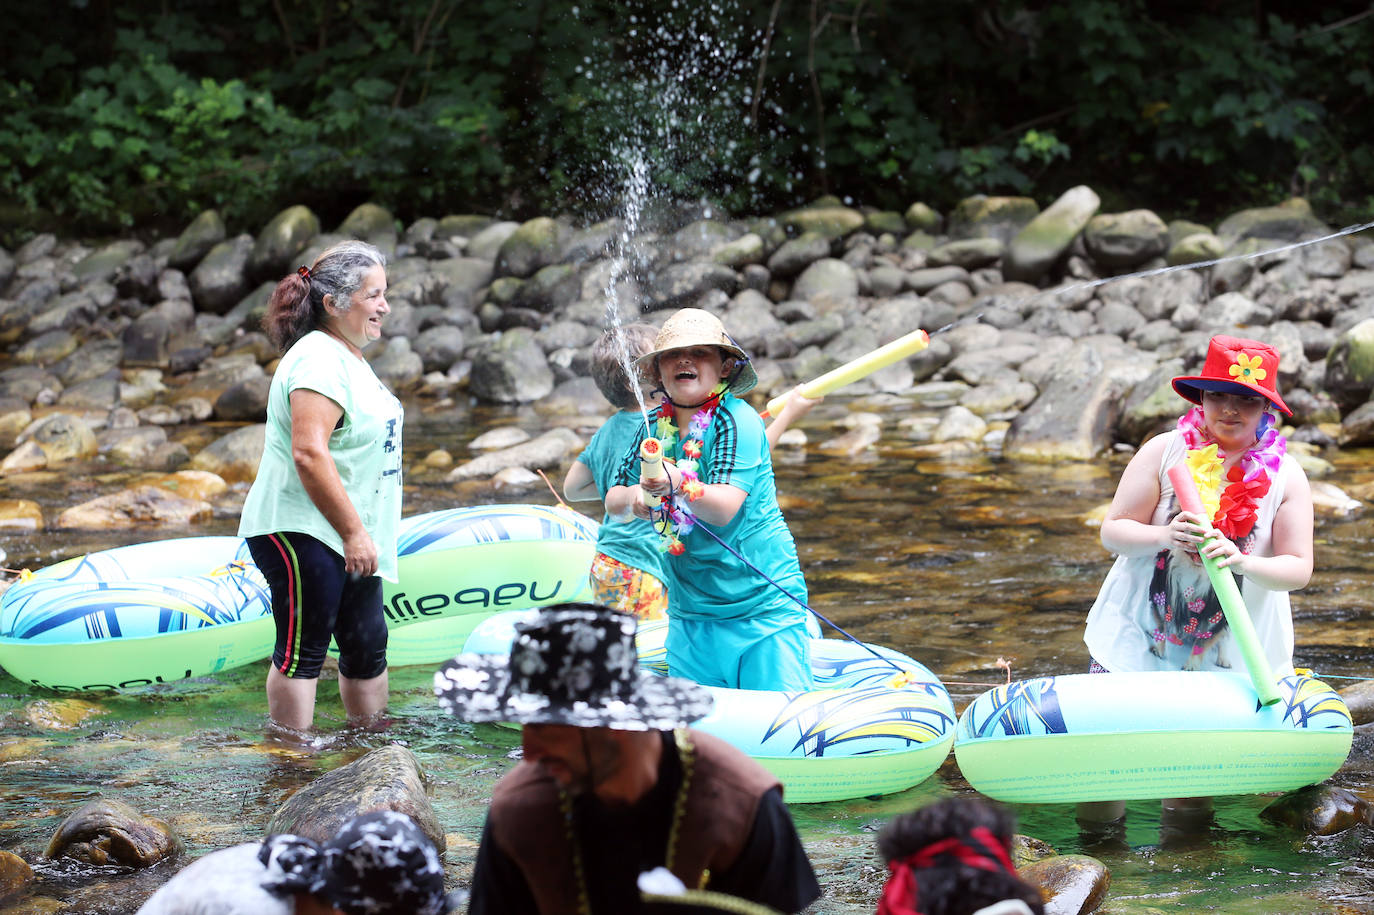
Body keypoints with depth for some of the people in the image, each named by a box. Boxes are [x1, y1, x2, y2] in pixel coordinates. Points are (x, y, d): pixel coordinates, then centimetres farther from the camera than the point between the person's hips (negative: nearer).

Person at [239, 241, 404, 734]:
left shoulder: (347, 357, 16)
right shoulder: (319, 360, -18)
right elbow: (309, 453, -27)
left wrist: (361, 533, 26)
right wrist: (354, 532, -24)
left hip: (348, 536, 10)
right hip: (301, 533, -10)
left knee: (367, 647, 14)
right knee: (301, 651, -3)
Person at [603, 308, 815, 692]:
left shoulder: (737, 420, -14)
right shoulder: (654, 425, 5)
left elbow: (725, 508, -24)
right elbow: (613, 500, 9)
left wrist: (680, 485, -42)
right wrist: (634, 498, -14)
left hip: (765, 606, -5)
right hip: (689, 612, 5)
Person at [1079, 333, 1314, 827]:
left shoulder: (1285, 476, -3)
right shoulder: (1163, 452, -5)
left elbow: (1298, 568, -6)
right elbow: (1113, 531, -5)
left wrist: (1243, 563, -26)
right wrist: (1162, 537, -26)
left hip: (1231, 651, 0)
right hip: (1141, 633, 0)